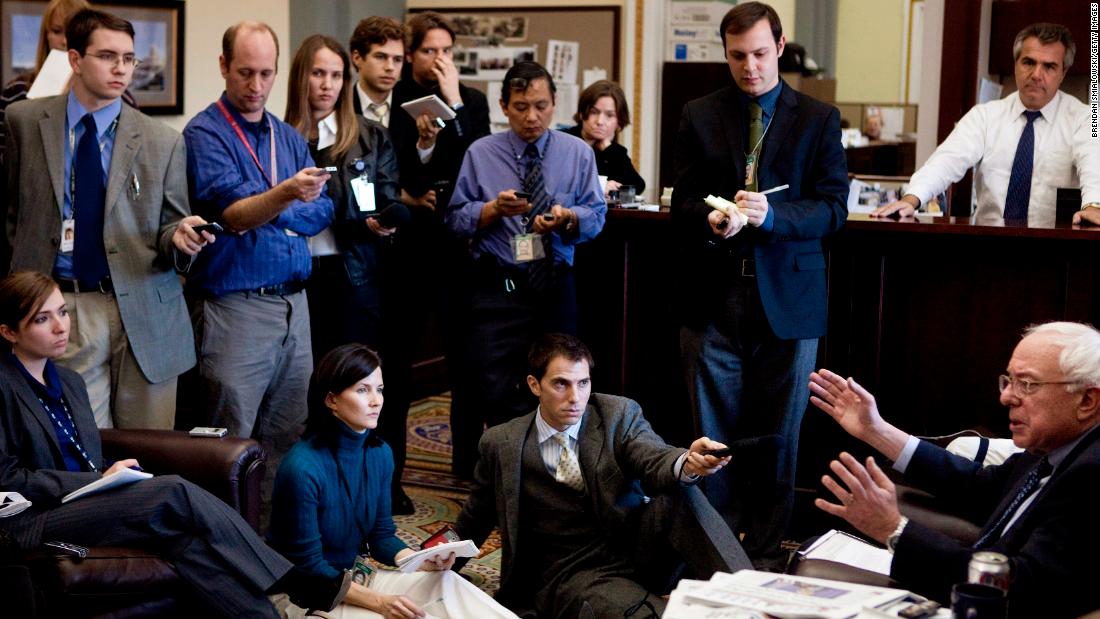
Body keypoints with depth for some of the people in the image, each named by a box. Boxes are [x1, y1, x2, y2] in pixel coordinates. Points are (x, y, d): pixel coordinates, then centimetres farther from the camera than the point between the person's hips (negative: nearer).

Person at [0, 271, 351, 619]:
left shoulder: (68, 382, 20)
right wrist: (99, 480, -12)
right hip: (30, 520, -7)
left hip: (86, 501, 7)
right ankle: (298, 585, -23)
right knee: (175, 493, -26)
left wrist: (110, 474, -1)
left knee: (184, 534, -26)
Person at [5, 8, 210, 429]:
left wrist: (179, 236, -14)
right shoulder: (25, 121, 6)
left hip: (143, 311, 0)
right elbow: (10, 209, 15)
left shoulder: (163, 143, 3)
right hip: (61, 308, 0)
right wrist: (26, 269, 8)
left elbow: (170, 225, 7)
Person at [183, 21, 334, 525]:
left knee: (287, 438, 11)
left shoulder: (289, 137, 15)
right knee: (233, 444, -3)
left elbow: (322, 212, 8)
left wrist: (266, 213, -7)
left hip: (294, 303, 6)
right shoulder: (205, 134, -6)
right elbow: (232, 214, -20)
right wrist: (284, 194, -37)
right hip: (235, 307, -6)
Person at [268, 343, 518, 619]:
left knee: (444, 583, -18)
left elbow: (381, 536, 7)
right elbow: (308, 566, -19)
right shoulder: (303, 468, -23)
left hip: (357, 577, 6)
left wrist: (425, 562, -12)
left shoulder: (380, 453, -1)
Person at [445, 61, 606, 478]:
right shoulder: (480, 154, 3)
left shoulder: (577, 153, 7)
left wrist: (567, 218, -19)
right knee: (493, 390, -7)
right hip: (497, 290, -2)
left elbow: (596, 216, 2)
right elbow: (456, 219, 1)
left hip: (556, 288, 2)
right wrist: (495, 209, -16)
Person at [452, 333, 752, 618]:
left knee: (679, 495, -31)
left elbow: (655, 462, -18)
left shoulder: (620, 414, 2)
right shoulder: (501, 444, 3)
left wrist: (688, 463, -40)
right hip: (571, 575, -2)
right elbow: (475, 519, 19)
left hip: (640, 551, 2)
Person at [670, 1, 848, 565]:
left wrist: (772, 214, -21)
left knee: (778, 434, 7)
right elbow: (682, 202, 5)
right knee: (713, 433, 6)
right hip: (713, 298, 1)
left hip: (787, 300, -1)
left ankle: (766, 553, 18)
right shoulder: (699, 116, 7)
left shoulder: (818, 120, 3)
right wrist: (710, 221, -18)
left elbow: (834, 206, -4)